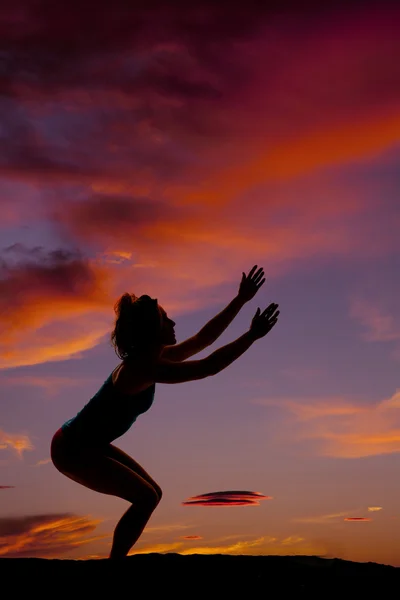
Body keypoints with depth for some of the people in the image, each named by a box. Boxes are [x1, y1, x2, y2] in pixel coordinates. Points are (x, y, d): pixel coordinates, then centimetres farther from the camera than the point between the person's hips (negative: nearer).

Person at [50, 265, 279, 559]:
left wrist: (240, 300, 4)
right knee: (146, 497, -11)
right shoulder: (144, 367, -26)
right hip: (74, 449, -10)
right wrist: (252, 335, -25)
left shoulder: (152, 358, 3)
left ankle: (118, 557, 17)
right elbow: (209, 367, -29)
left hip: (90, 444, 10)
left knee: (151, 493, 10)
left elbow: (204, 339, 7)